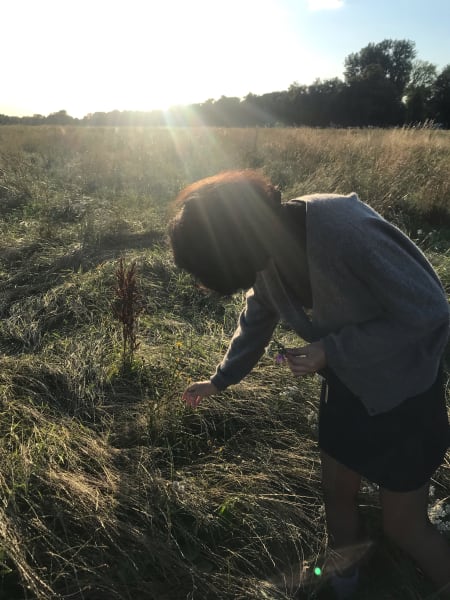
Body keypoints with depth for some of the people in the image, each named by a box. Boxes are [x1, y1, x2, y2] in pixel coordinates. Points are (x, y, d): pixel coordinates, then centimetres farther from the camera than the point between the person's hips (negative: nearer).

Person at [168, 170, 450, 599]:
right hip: (346, 381, 6)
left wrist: (330, 350, -25)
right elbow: (257, 317, 8)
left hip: (403, 388, -6)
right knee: (336, 493, 19)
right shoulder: (269, 243, -10)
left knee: (402, 523, 7)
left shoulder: (347, 232, -34)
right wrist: (221, 379, 16)